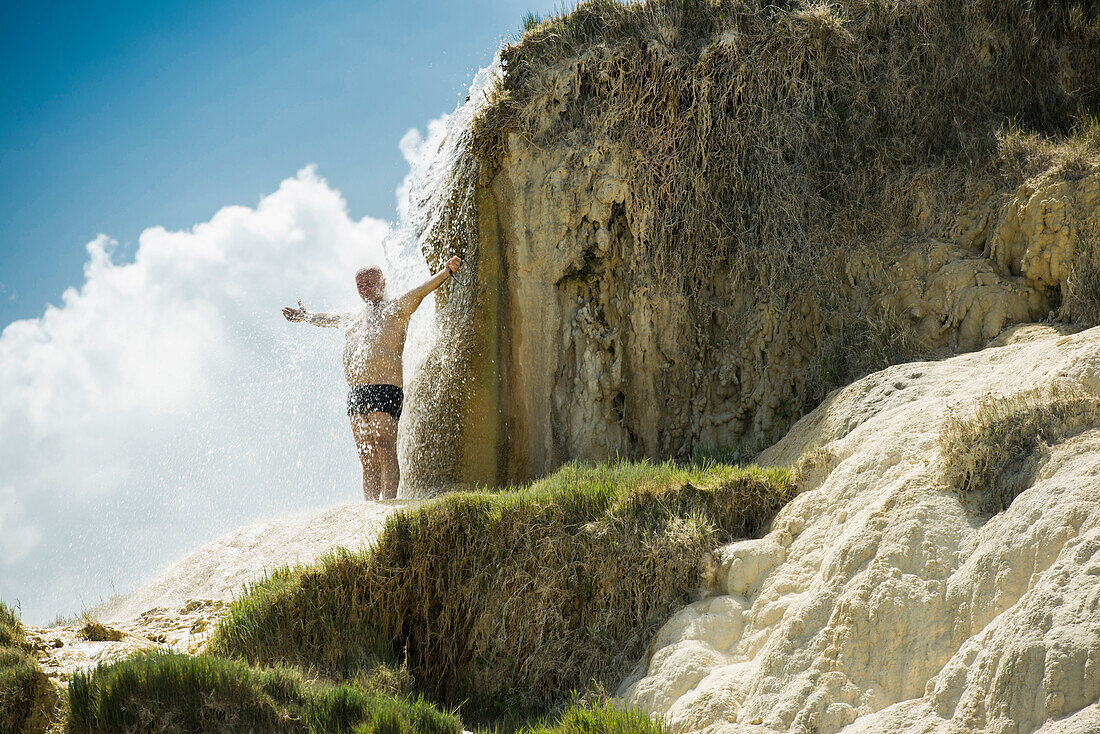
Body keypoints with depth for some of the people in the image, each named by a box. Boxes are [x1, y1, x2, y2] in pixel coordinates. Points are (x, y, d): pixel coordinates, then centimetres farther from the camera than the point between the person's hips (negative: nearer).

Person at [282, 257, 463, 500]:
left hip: (385, 389, -7)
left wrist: (446, 272, -27)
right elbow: (327, 318, 44)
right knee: (368, 459, 4)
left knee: (385, 449, -17)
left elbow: (422, 290, -11)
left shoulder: (397, 309, 4)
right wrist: (304, 316, 60)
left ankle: (388, 502, -24)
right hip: (355, 394, 7)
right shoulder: (354, 318, 25)